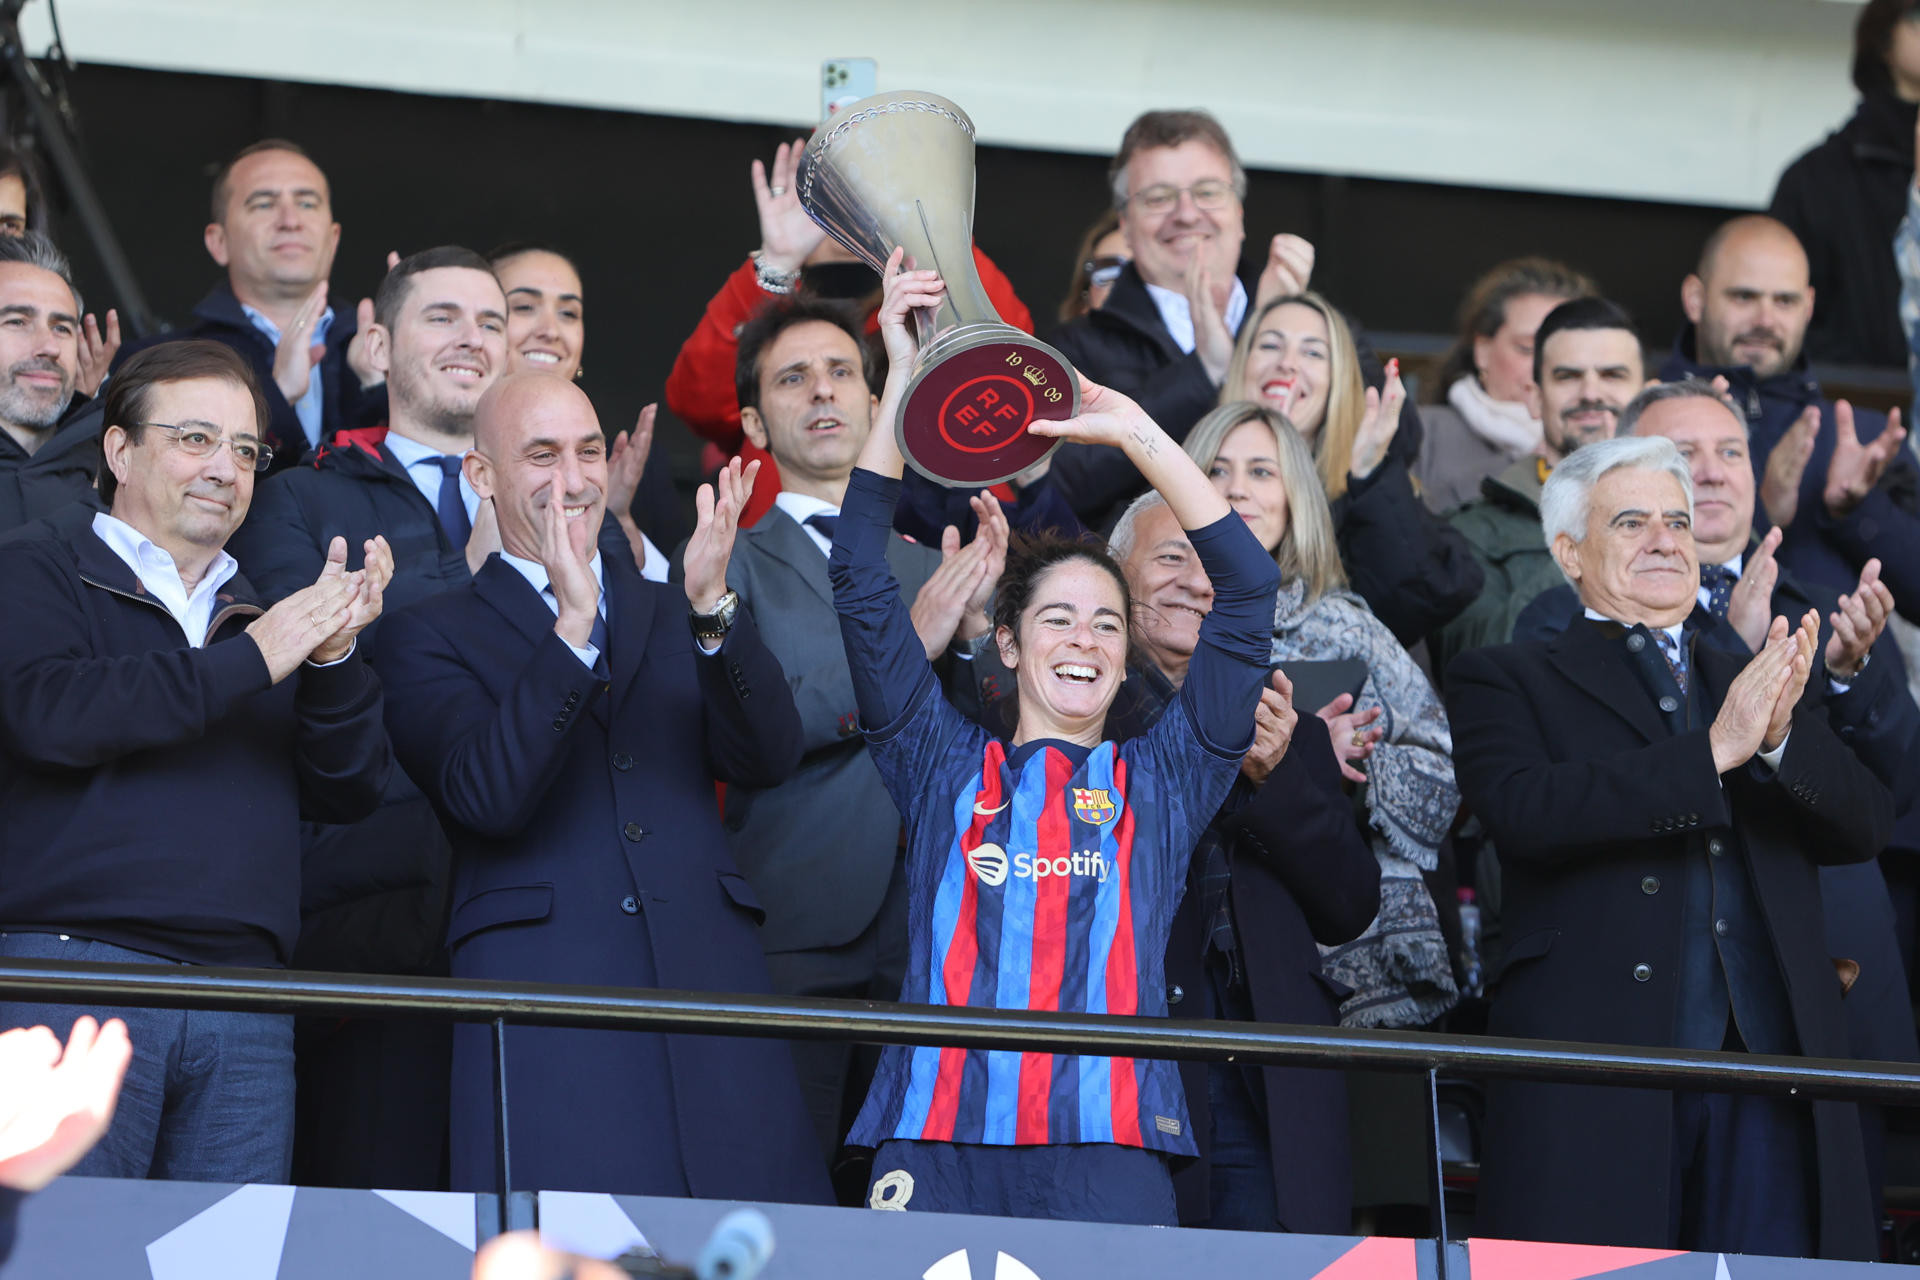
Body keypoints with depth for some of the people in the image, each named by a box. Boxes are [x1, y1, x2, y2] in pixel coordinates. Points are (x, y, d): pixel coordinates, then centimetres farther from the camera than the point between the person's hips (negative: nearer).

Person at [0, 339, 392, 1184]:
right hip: (74, 964, -5)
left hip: (246, 998, 5)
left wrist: (333, 659, -4)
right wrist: (250, 662, -9)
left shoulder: (268, 621, 23)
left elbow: (349, 792, 15)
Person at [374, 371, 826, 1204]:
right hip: (543, 995, -3)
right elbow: (488, 798, -8)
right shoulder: (432, 636, 9)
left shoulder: (676, 618, 20)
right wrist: (572, 628, -16)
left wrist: (713, 608, -12)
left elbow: (768, 760, 3)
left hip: (708, 981, 3)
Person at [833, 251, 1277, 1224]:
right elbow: (859, 578, 11)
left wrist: (1138, 433, 9)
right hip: (938, 1138, 0)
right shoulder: (943, 769, 17)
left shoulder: (1160, 784, 18)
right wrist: (904, 376, 9)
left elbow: (1247, 587, 12)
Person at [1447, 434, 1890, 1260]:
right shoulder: (1504, 681, 11)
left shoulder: (1759, 686, 24)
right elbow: (1525, 812, -9)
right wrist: (1713, 751, -14)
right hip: (1594, 1068, -3)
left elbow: (1866, 826, 10)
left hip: (1767, 1066, 3)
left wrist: (1782, 737, -11)